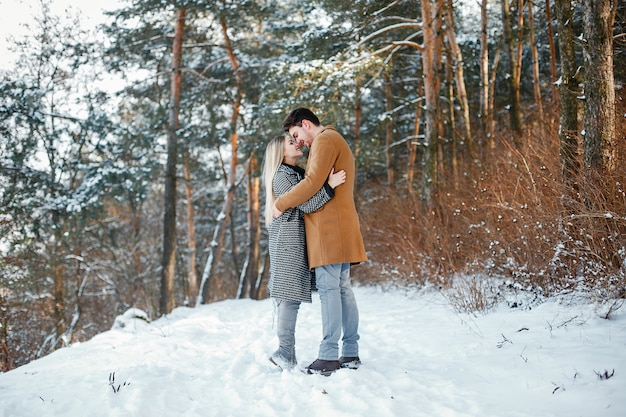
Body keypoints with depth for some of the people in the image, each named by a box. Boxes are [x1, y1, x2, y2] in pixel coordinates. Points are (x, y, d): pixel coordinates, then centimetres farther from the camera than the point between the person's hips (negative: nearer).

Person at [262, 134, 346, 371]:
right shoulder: (282, 176, -9)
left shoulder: (297, 174, 22)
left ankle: (286, 353, 7)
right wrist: (330, 185, -23)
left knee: (287, 297, 6)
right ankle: (286, 352, -16)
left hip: (296, 244, 9)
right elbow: (306, 204, -17)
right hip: (288, 242, -9)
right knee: (289, 295, -13)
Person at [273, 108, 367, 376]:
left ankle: (329, 356, -12)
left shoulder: (325, 139, -5)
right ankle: (350, 353, 9)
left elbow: (313, 182, -16)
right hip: (340, 227, 10)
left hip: (329, 226, -10)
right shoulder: (337, 142, 27)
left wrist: (280, 204, -8)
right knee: (342, 288, 8)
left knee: (328, 288, -11)